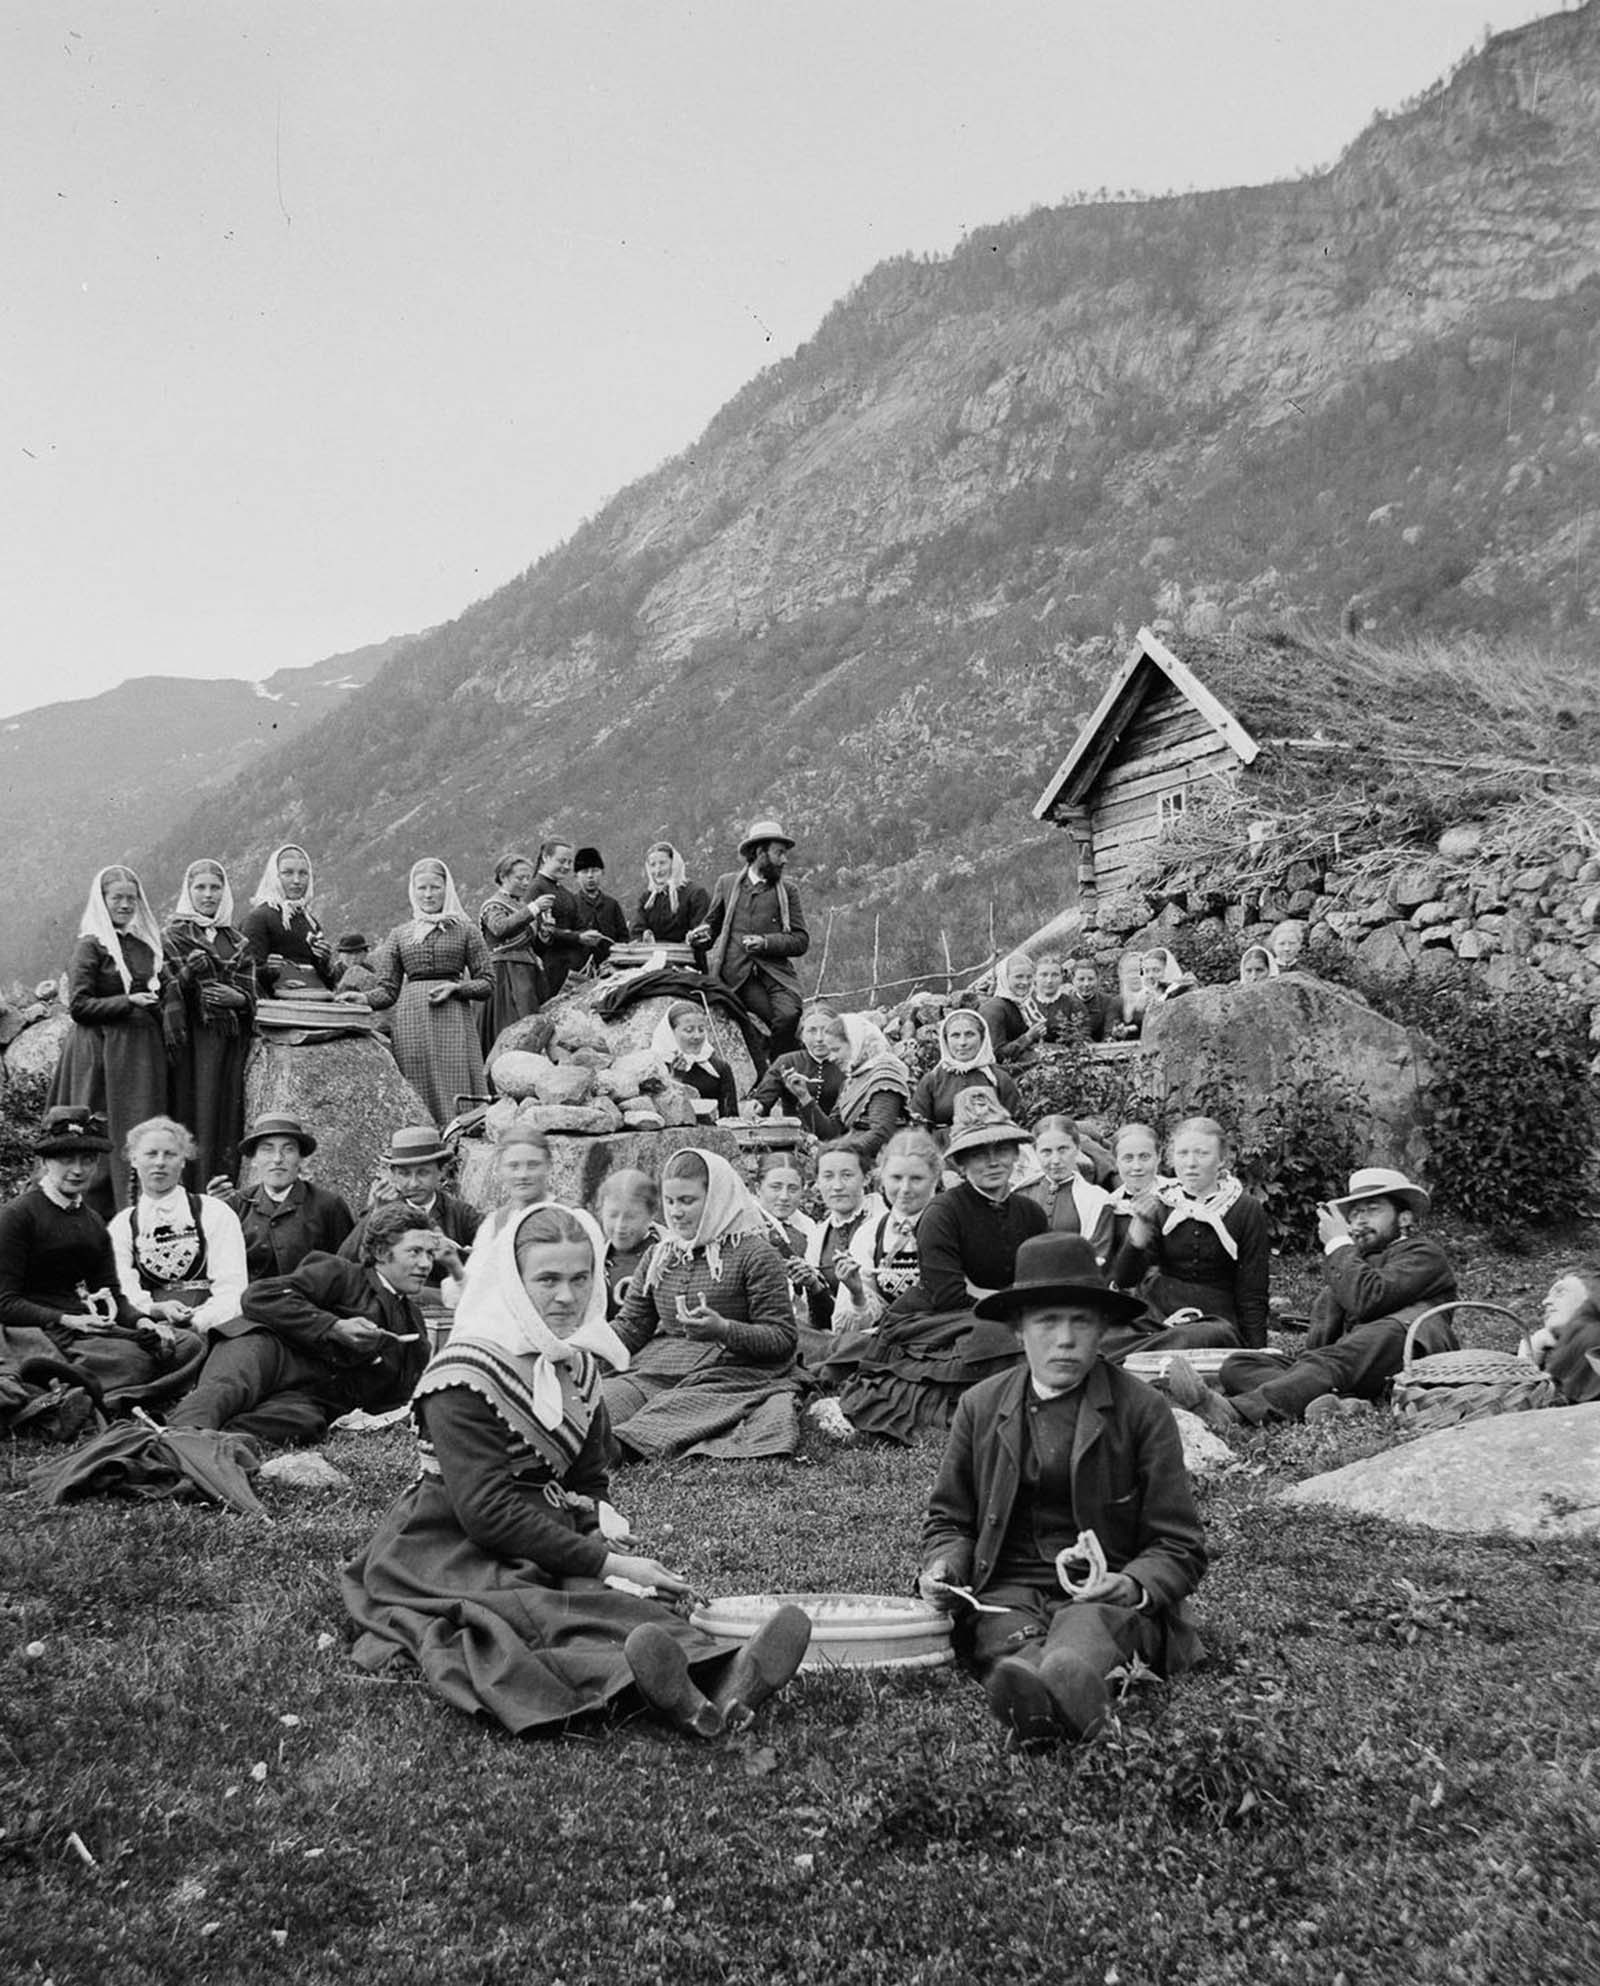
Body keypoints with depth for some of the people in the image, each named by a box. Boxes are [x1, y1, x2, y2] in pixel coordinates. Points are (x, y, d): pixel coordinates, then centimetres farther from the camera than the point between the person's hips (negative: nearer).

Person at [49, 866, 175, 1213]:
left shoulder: (146, 943, 13)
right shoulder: (90, 946, -4)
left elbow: (167, 989, 19)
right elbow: (78, 1006, -9)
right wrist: (128, 1002, -17)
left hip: (144, 1050, 6)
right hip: (104, 1050, -6)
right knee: (108, 1136, -5)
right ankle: (103, 1208, 1)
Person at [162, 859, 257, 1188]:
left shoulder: (237, 941, 17)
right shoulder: (174, 936, 5)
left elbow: (251, 992, 12)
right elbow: (168, 991, -4)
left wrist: (237, 998, -10)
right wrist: (189, 974, -23)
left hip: (232, 1041, 4)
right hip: (194, 1040, -4)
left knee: (229, 1117, 1)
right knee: (197, 1114, -8)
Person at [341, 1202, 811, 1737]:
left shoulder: (579, 1367, 13)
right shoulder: (465, 1376, -13)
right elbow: (487, 1510, -20)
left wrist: (605, 1548, -4)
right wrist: (604, 1564, -20)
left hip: (542, 1548, 7)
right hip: (450, 1554, -7)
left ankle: (710, 1687, -58)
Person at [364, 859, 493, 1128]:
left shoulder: (464, 931, 8)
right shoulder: (399, 934, 14)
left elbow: (487, 984, 7)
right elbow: (388, 989, 12)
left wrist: (455, 987, -9)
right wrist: (363, 999, -6)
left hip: (452, 1018, -2)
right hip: (410, 1021, 2)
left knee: (455, 1094, -7)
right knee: (417, 1098, -3)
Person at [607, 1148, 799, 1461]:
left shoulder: (754, 1253, -1)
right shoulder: (659, 1255, 18)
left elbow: (783, 1338, -6)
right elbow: (629, 1326, 18)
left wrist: (724, 1329, -22)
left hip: (726, 1377, -5)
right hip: (652, 1372, 6)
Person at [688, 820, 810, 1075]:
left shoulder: (787, 891, 13)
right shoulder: (727, 883, 14)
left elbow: (801, 940, 7)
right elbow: (713, 921, 27)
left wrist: (765, 942, -9)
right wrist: (702, 934, 4)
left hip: (776, 971, 1)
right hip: (739, 972, -1)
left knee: (789, 1016, -27)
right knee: (783, 1020, -25)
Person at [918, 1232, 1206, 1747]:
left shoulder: (1143, 1411, 3)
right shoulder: (980, 1407, 11)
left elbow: (1180, 1548, 4)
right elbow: (949, 1519, 21)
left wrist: (1132, 1585, -17)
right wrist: (943, 1567, -2)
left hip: (1108, 1596, -2)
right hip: (1005, 1592, 2)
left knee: (1086, 1626, -38)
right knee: (1012, 1639, -34)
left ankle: (1064, 1682, -71)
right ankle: (1033, 1701, -67)